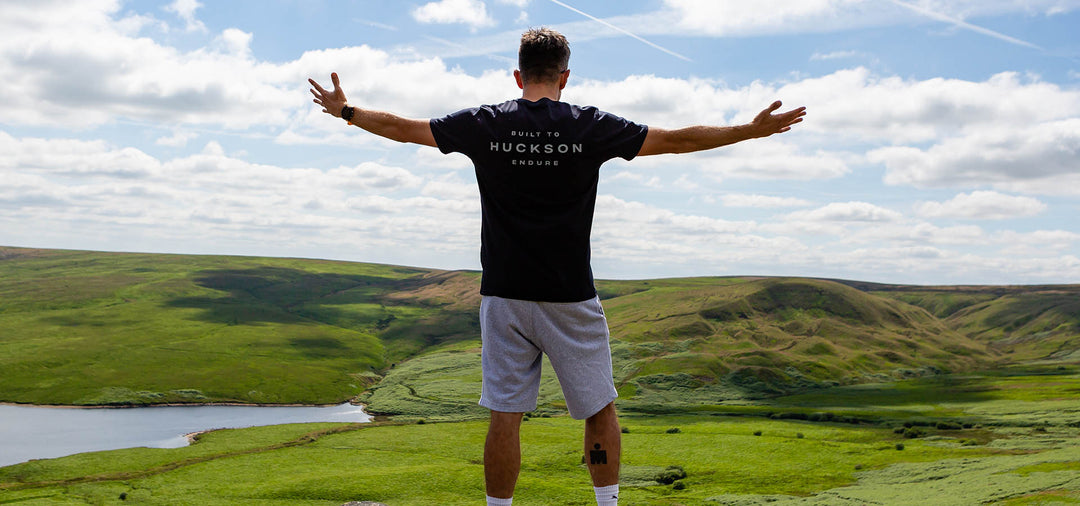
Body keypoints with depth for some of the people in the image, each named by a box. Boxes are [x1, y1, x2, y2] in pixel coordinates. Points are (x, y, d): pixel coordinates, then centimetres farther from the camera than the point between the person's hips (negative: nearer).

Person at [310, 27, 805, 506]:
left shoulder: (484, 124, 0)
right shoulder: (591, 126, -3)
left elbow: (401, 128, 10)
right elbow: (676, 140, 2)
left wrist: (345, 110, 27)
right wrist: (754, 129, 11)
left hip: (505, 295, 1)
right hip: (571, 298, -1)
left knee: (505, 415, 5)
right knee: (600, 409, 11)